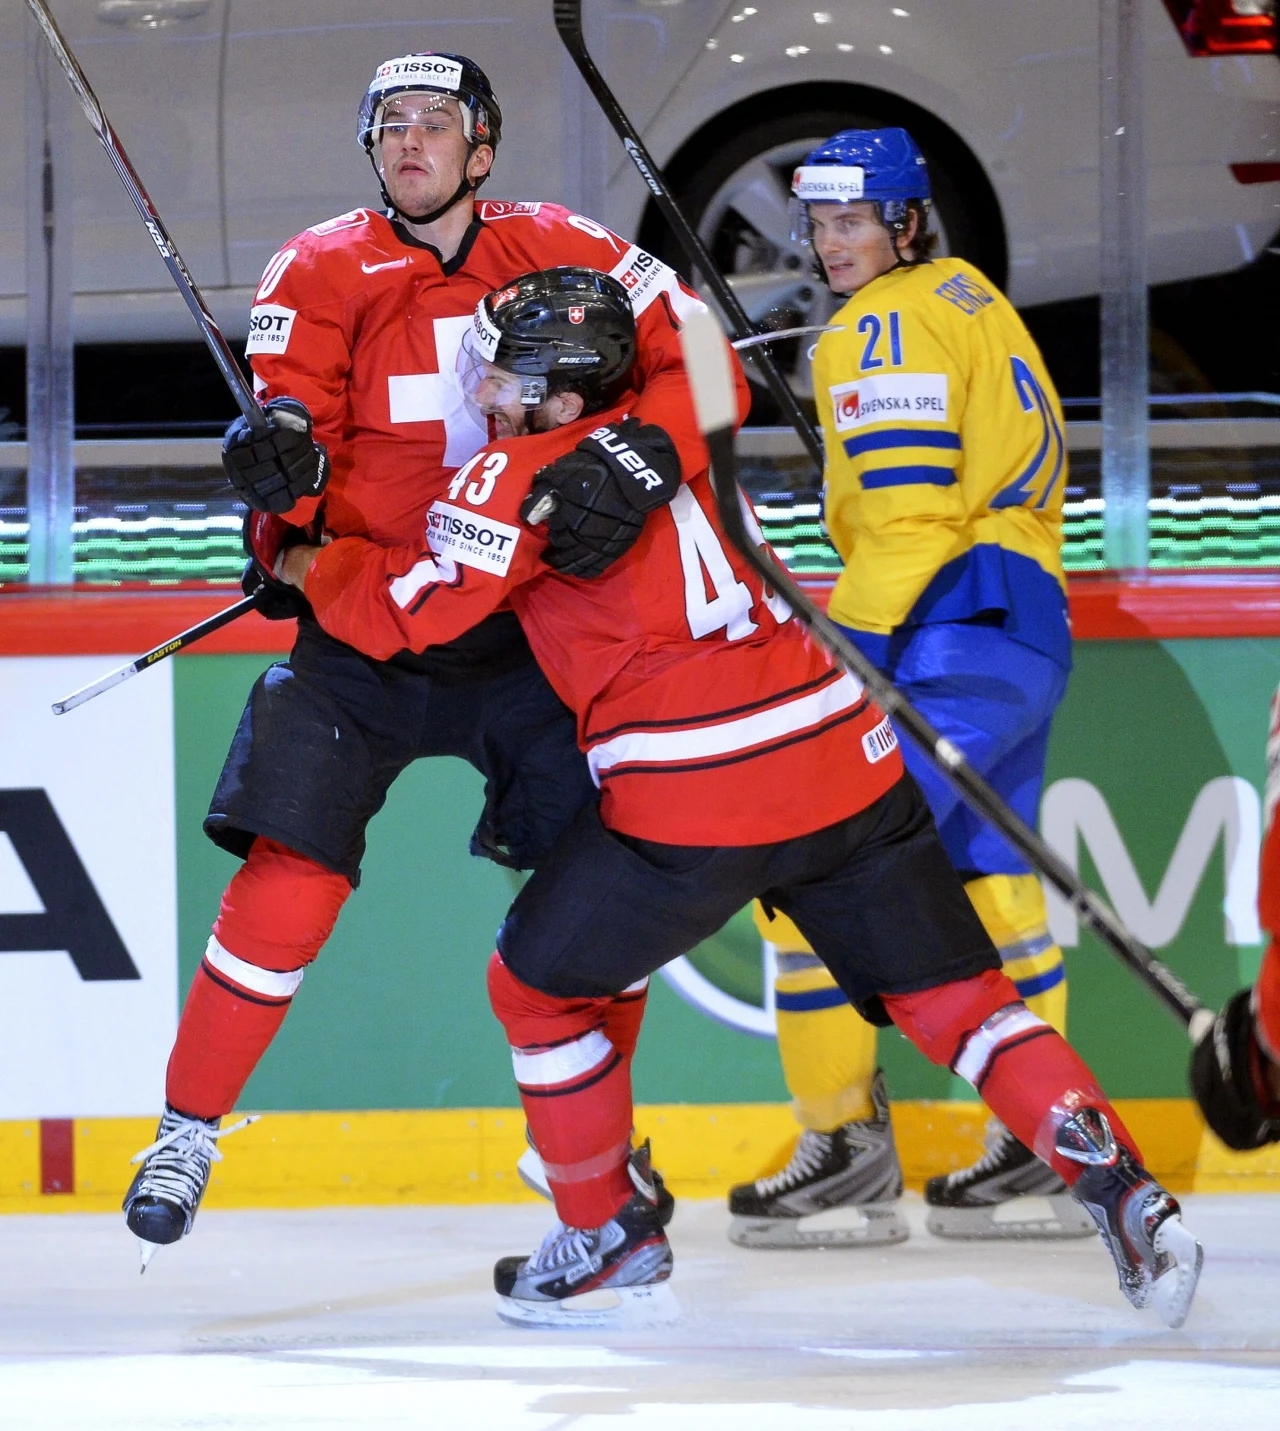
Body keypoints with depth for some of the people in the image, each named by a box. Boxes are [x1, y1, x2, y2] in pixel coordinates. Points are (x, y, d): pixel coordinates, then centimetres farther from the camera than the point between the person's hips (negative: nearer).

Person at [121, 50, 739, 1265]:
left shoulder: (563, 254, 0)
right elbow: (298, 437, -9)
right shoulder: (322, 272, -2)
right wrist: (282, 450, -34)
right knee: (291, 878, -13)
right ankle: (188, 1132, 1)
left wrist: (644, 459, -27)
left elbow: (696, 357, -8)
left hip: (529, 620, 2)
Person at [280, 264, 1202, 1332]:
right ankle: (1119, 1187, -2)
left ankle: (612, 1234, 21)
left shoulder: (525, 475, -4)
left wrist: (310, 565, 15)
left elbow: (402, 609, -6)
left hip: (696, 807, -6)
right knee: (954, 996, 11)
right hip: (849, 763, 6)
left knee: (538, 985, 15)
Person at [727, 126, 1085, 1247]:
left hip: (955, 634, -10)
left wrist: (841, 658, -15)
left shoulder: (886, 327, -9)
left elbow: (909, 518, -16)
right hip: (1029, 627, 10)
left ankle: (847, 1149, -11)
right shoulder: (968, 298, 21)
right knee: (988, 878, 14)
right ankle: (1042, 1151, 16)